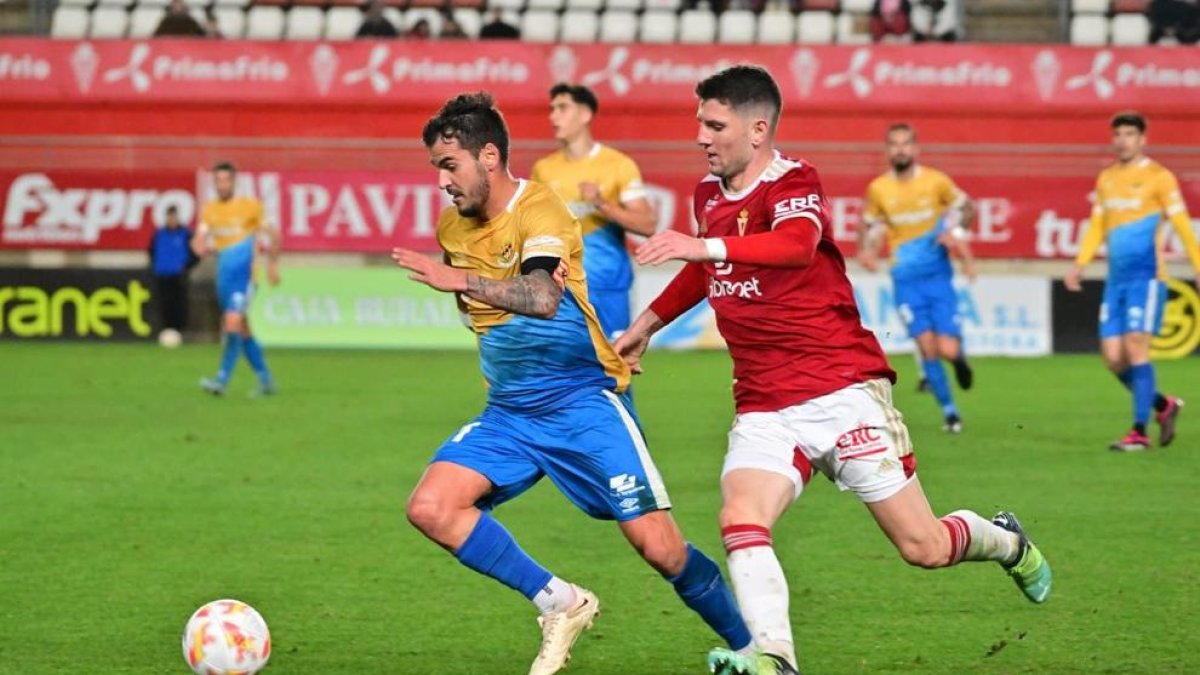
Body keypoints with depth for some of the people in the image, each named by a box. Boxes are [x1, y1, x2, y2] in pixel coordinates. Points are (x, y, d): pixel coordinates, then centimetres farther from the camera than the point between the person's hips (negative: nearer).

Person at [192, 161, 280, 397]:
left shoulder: (250, 206, -4)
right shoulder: (209, 210, 7)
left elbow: (272, 235, 5)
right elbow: (200, 242, 1)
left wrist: (272, 264, 6)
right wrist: (200, 246, -22)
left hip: (244, 277, -5)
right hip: (224, 278, 5)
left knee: (232, 323, -20)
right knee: (243, 332, 11)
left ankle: (222, 380, -24)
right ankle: (265, 380, 22)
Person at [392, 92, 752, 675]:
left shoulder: (538, 211, -16)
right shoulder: (451, 225, 6)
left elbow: (542, 298, -36)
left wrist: (464, 281, -45)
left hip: (583, 401, -7)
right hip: (509, 410, 7)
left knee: (660, 548, -11)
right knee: (430, 507, -16)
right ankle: (559, 604, -4)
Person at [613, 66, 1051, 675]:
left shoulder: (794, 184, -12)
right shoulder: (709, 194, 11)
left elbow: (797, 244, -37)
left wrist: (706, 247, -51)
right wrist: (649, 322, 37)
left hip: (842, 391, -6)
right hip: (765, 410, 6)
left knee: (923, 547, 2)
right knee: (740, 520, -26)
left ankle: (1006, 543, 35)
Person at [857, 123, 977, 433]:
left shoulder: (936, 181, -4)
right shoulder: (878, 189, -1)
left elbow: (966, 208, 8)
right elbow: (869, 224, 13)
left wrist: (955, 231, -10)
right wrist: (865, 249, -6)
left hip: (938, 277, -1)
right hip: (906, 281, 1)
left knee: (948, 350, -9)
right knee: (927, 347, -8)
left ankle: (959, 355, 30)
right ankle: (949, 411, 8)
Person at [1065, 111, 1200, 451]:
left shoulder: (1159, 177, -4)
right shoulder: (1106, 179, 14)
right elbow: (1097, 228, 20)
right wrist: (1080, 264, 9)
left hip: (1146, 276, -6)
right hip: (1116, 279, 6)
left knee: (1136, 347, -14)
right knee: (1113, 357, 2)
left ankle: (1139, 433, -11)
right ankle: (1164, 406, 22)